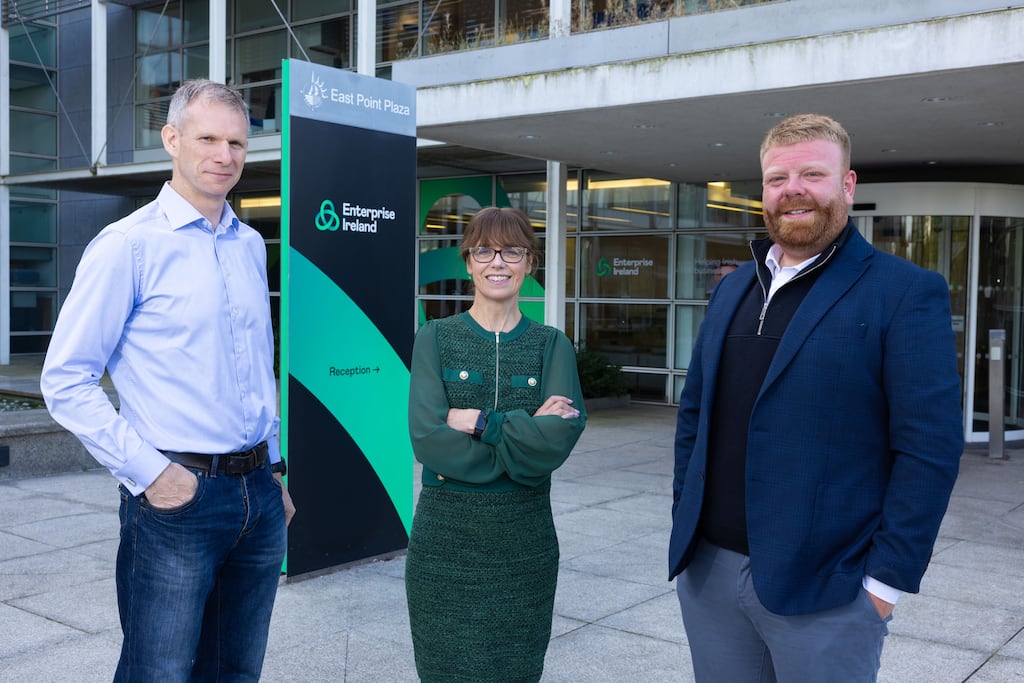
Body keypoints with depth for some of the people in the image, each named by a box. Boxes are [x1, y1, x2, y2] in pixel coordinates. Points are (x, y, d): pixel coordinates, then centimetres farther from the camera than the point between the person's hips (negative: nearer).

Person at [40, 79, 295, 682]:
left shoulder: (251, 246, 11)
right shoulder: (129, 245, -8)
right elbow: (66, 380, -10)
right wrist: (147, 472, -14)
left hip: (257, 495, 6)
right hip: (177, 497, -6)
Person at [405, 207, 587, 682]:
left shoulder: (551, 345, 2)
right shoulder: (436, 339, 0)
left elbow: (558, 439, -13)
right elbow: (428, 439, -13)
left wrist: (476, 421, -15)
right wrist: (526, 434, -13)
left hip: (524, 540, 1)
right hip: (446, 538, -1)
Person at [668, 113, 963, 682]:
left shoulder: (907, 293, -7)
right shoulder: (733, 288, 12)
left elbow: (930, 447, -11)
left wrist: (886, 579, -13)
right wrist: (685, 521, 9)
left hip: (823, 591, -5)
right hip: (707, 572, 5)